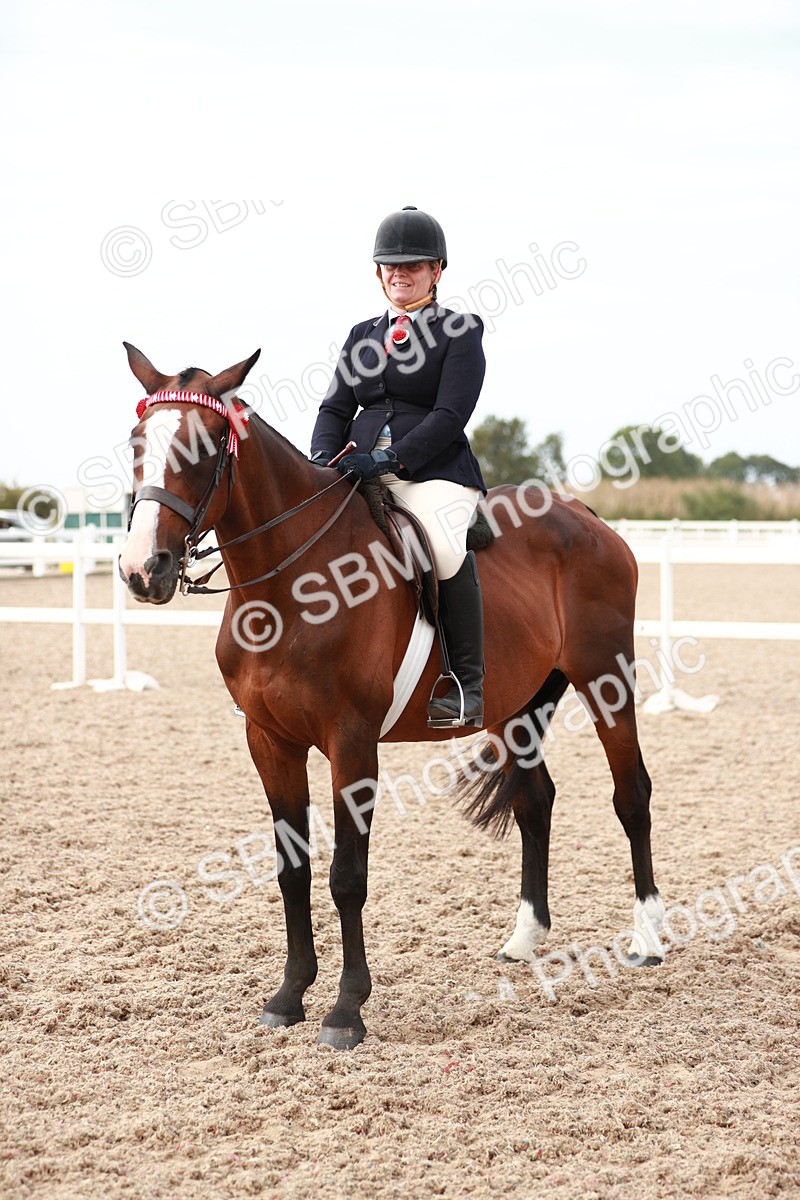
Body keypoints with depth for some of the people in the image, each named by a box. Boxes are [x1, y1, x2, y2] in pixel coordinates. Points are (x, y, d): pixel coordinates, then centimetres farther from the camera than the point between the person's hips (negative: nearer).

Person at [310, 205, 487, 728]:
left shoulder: (460, 331, 3)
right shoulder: (363, 336, 21)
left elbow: (450, 414, -9)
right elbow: (336, 407, 16)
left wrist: (391, 458, -21)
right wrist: (324, 459, -6)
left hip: (435, 473, -6)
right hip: (361, 472, 6)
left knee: (446, 547, -35)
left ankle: (466, 688, -25)